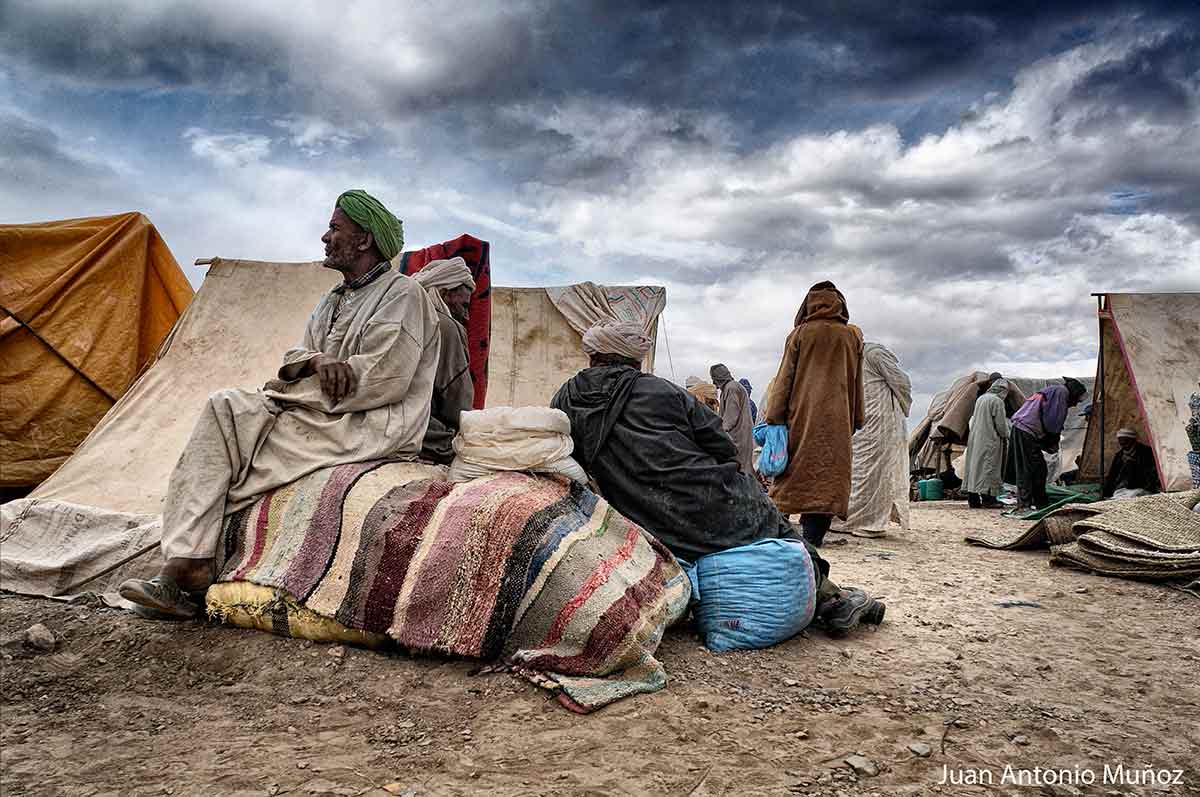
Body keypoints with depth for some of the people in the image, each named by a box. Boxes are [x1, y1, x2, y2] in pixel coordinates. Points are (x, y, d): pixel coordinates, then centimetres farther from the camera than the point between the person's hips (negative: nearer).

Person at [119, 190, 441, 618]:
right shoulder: (331, 301, 23)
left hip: (373, 428, -8)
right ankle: (182, 564, -12)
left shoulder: (402, 294, -6)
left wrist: (294, 386, -7)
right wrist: (317, 362, -12)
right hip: (322, 414, 9)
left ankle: (190, 561, -8)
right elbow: (295, 358, 15)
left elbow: (383, 380, -16)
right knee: (222, 408, -7)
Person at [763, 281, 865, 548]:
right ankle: (813, 534, -9)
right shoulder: (853, 336, 10)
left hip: (802, 414, 0)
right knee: (829, 472, -2)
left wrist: (774, 417, 1)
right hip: (837, 418, 1)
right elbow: (857, 383, 13)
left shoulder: (800, 333, 4)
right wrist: (856, 420, 18)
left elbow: (785, 377, 1)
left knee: (796, 468, 6)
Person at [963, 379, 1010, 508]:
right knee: (989, 468, -4)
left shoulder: (980, 398, 11)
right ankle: (987, 498, -3)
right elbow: (1001, 423, -11)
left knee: (974, 465, 8)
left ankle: (973, 499, 10)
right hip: (990, 440, -8)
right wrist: (1005, 435, 8)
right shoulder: (997, 401, -12)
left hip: (975, 439, 8)